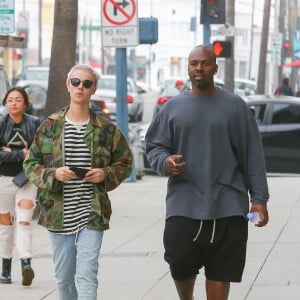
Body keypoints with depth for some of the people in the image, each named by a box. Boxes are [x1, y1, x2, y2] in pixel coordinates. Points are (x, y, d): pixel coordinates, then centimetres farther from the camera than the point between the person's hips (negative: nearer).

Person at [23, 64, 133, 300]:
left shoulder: (106, 129, 2)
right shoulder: (50, 126, 3)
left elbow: (125, 162, 12)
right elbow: (30, 164, 7)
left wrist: (106, 174, -8)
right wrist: (52, 174, -12)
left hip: (92, 216, -2)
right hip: (58, 216, 2)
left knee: (86, 277, -11)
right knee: (63, 278, 12)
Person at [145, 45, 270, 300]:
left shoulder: (235, 106, 5)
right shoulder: (173, 108, 9)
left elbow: (252, 156, 4)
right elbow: (154, 147, 12)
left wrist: (259, 199, -1)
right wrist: (165, 162, -12)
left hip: (227, 208, -1)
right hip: (183, 205, 1)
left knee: (219, 275, 1)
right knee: (181, 268, -3)